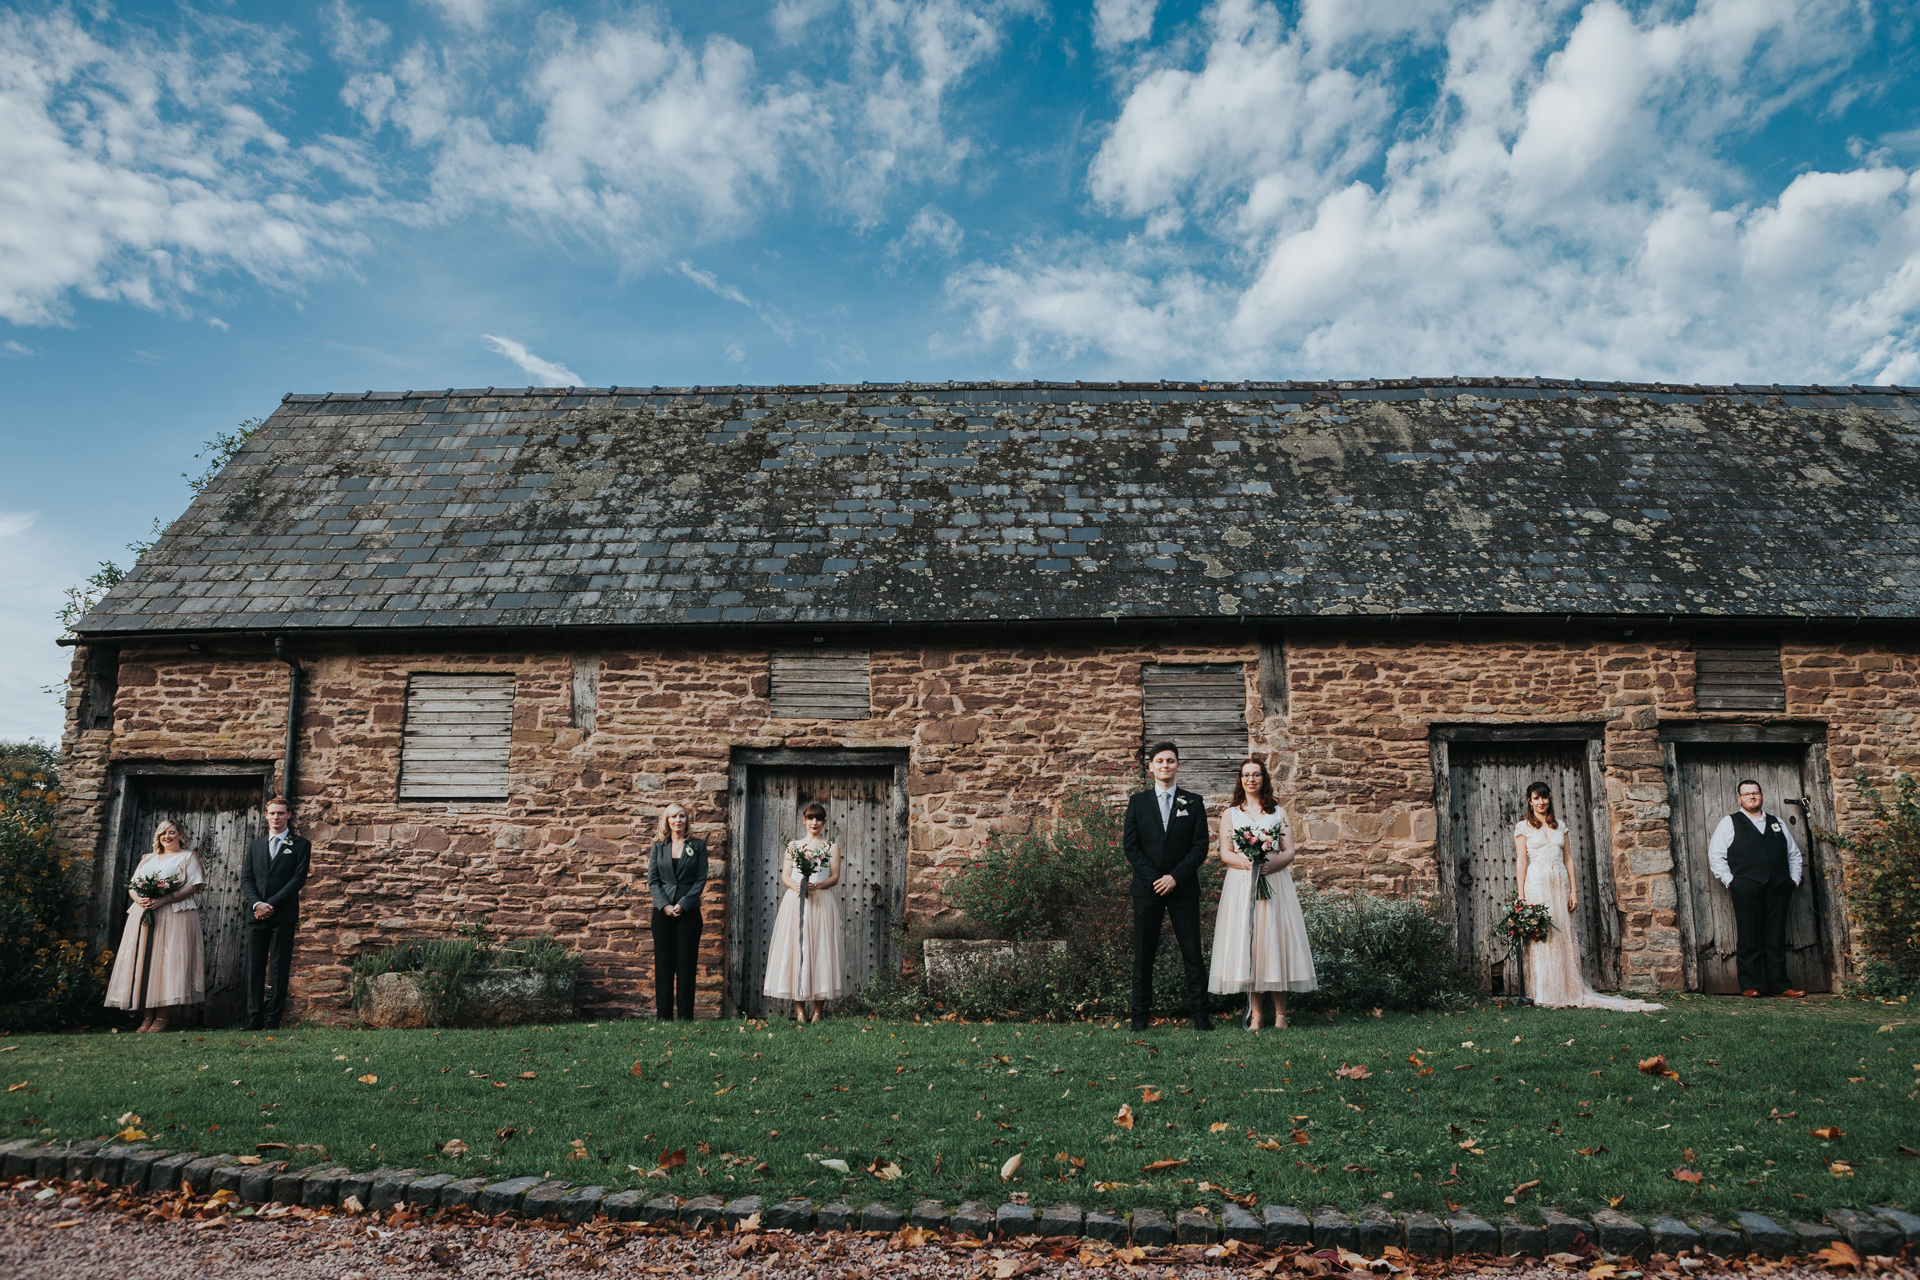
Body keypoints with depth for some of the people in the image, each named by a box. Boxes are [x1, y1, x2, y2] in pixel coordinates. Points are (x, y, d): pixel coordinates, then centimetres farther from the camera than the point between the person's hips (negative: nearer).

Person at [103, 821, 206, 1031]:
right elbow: (132, 887, 18)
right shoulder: (148, 859, 24)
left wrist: (164, 899, -17)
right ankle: (147, 1017, -1)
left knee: (167, 960, -11)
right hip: (143, 913, 5)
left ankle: (162, 1017, -11)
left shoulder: (187, 857, 9)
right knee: (143, 960, -3)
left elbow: (193, 886, -4)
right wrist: (138, 899, -6)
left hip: (173, 915, -5)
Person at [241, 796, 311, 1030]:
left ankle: (272, 1020, -1)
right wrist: (257, 904, -8)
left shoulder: (300, 845, 7)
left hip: (284, 915, -3)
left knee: (280, 968, -3)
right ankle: (254, 1019, 4)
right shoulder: (255, 846, 18)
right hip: (256, 915, 3)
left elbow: (299, 878, -3)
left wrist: (271, 904, -11)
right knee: (254, 968, 1)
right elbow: (246, 879, 10)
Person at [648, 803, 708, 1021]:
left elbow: (701, 879, 0)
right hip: (662, 911, 1)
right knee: (663, 963, 2)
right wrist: (665, 905, -9)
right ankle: (663, 1016, 7)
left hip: (689, 911, -1)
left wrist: (683, 904, -10)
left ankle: (686, 1017, 3)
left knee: (686, 964, 0)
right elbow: (652, 880, 4)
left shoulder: (698, 845, 5)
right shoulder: (658, 846, 9)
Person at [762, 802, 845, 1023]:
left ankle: (819, 1008, -2)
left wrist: (817, 885, -16)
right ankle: (799, 1008, 0)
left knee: (820, 949, -5)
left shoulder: (831, 847, 11)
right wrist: (795, 885, -13)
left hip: (821, 903, -1)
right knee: (795, 948, -4)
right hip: (795, 902, 1)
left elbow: (835, 877, 2)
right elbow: (784, 875, 9)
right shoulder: (793, 845, 15)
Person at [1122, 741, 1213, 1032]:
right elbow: (1130, 845, 2)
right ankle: (1140, 1014, 8)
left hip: (1183, 888, 0)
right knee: (1143, 954, 3)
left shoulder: (1193, 803, 7)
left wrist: (1175, 877, -10)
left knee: (1192, 954, 0)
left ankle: (1200, 1014, 6)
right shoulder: (1138, 802, 8)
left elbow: (1200, 846, 1)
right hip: (1147, 888, 0)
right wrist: (1154, 878, -9)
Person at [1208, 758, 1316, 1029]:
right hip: (1241, 885, 0)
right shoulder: (1230, 814, 12)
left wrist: (1271, 864, -14)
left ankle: (1280, 1013, 2)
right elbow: (1225, 854, 4)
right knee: (1246, 941, -5)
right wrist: (1247, 862, -15)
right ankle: (1256, 1014, -2)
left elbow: (1289, 852, 6)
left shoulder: (1278, 813, 12)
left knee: (1275, 939, -4)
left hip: (1275, 882, 0)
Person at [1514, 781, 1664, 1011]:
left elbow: (1568, 859, 13)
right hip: (1536, 885, -4)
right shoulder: (1523, 827, 3)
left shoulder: (1559, 826, 15)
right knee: (1540, 937, -5)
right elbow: (1521, 862, -2)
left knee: (1563, 938, 4)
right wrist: (1521, 895, -9)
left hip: (1559, 886, 4)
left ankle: (1567, 992, 9)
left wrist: (1573, 890, 5)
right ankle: (1544, 994, -1)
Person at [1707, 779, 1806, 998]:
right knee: (1749, 939, -4)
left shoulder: (1778, 823, 22)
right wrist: (1729, 881, -4)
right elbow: (1715, 854, 4)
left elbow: (1794, 854, 26)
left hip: (1778, 889, 3)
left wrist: (1794, 879, 14)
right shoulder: (1729, 823, 9)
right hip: (1746, 888, -3)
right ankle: (1749, 986, -1)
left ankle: (1780, 986, 8)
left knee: (1776, 939, 4)